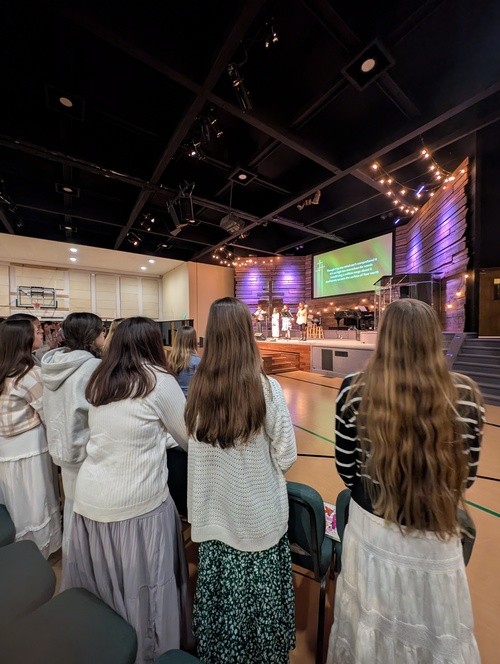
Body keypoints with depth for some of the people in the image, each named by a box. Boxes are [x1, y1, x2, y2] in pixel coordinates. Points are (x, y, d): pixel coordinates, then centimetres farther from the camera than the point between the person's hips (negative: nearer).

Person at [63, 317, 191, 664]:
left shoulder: (98, 381, 5)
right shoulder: (159, 380, -13)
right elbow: (189, 438, -5)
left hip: (89, 498, 6)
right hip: (137, 503, -5)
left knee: (101, 584, 24)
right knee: (142, 586, 15)